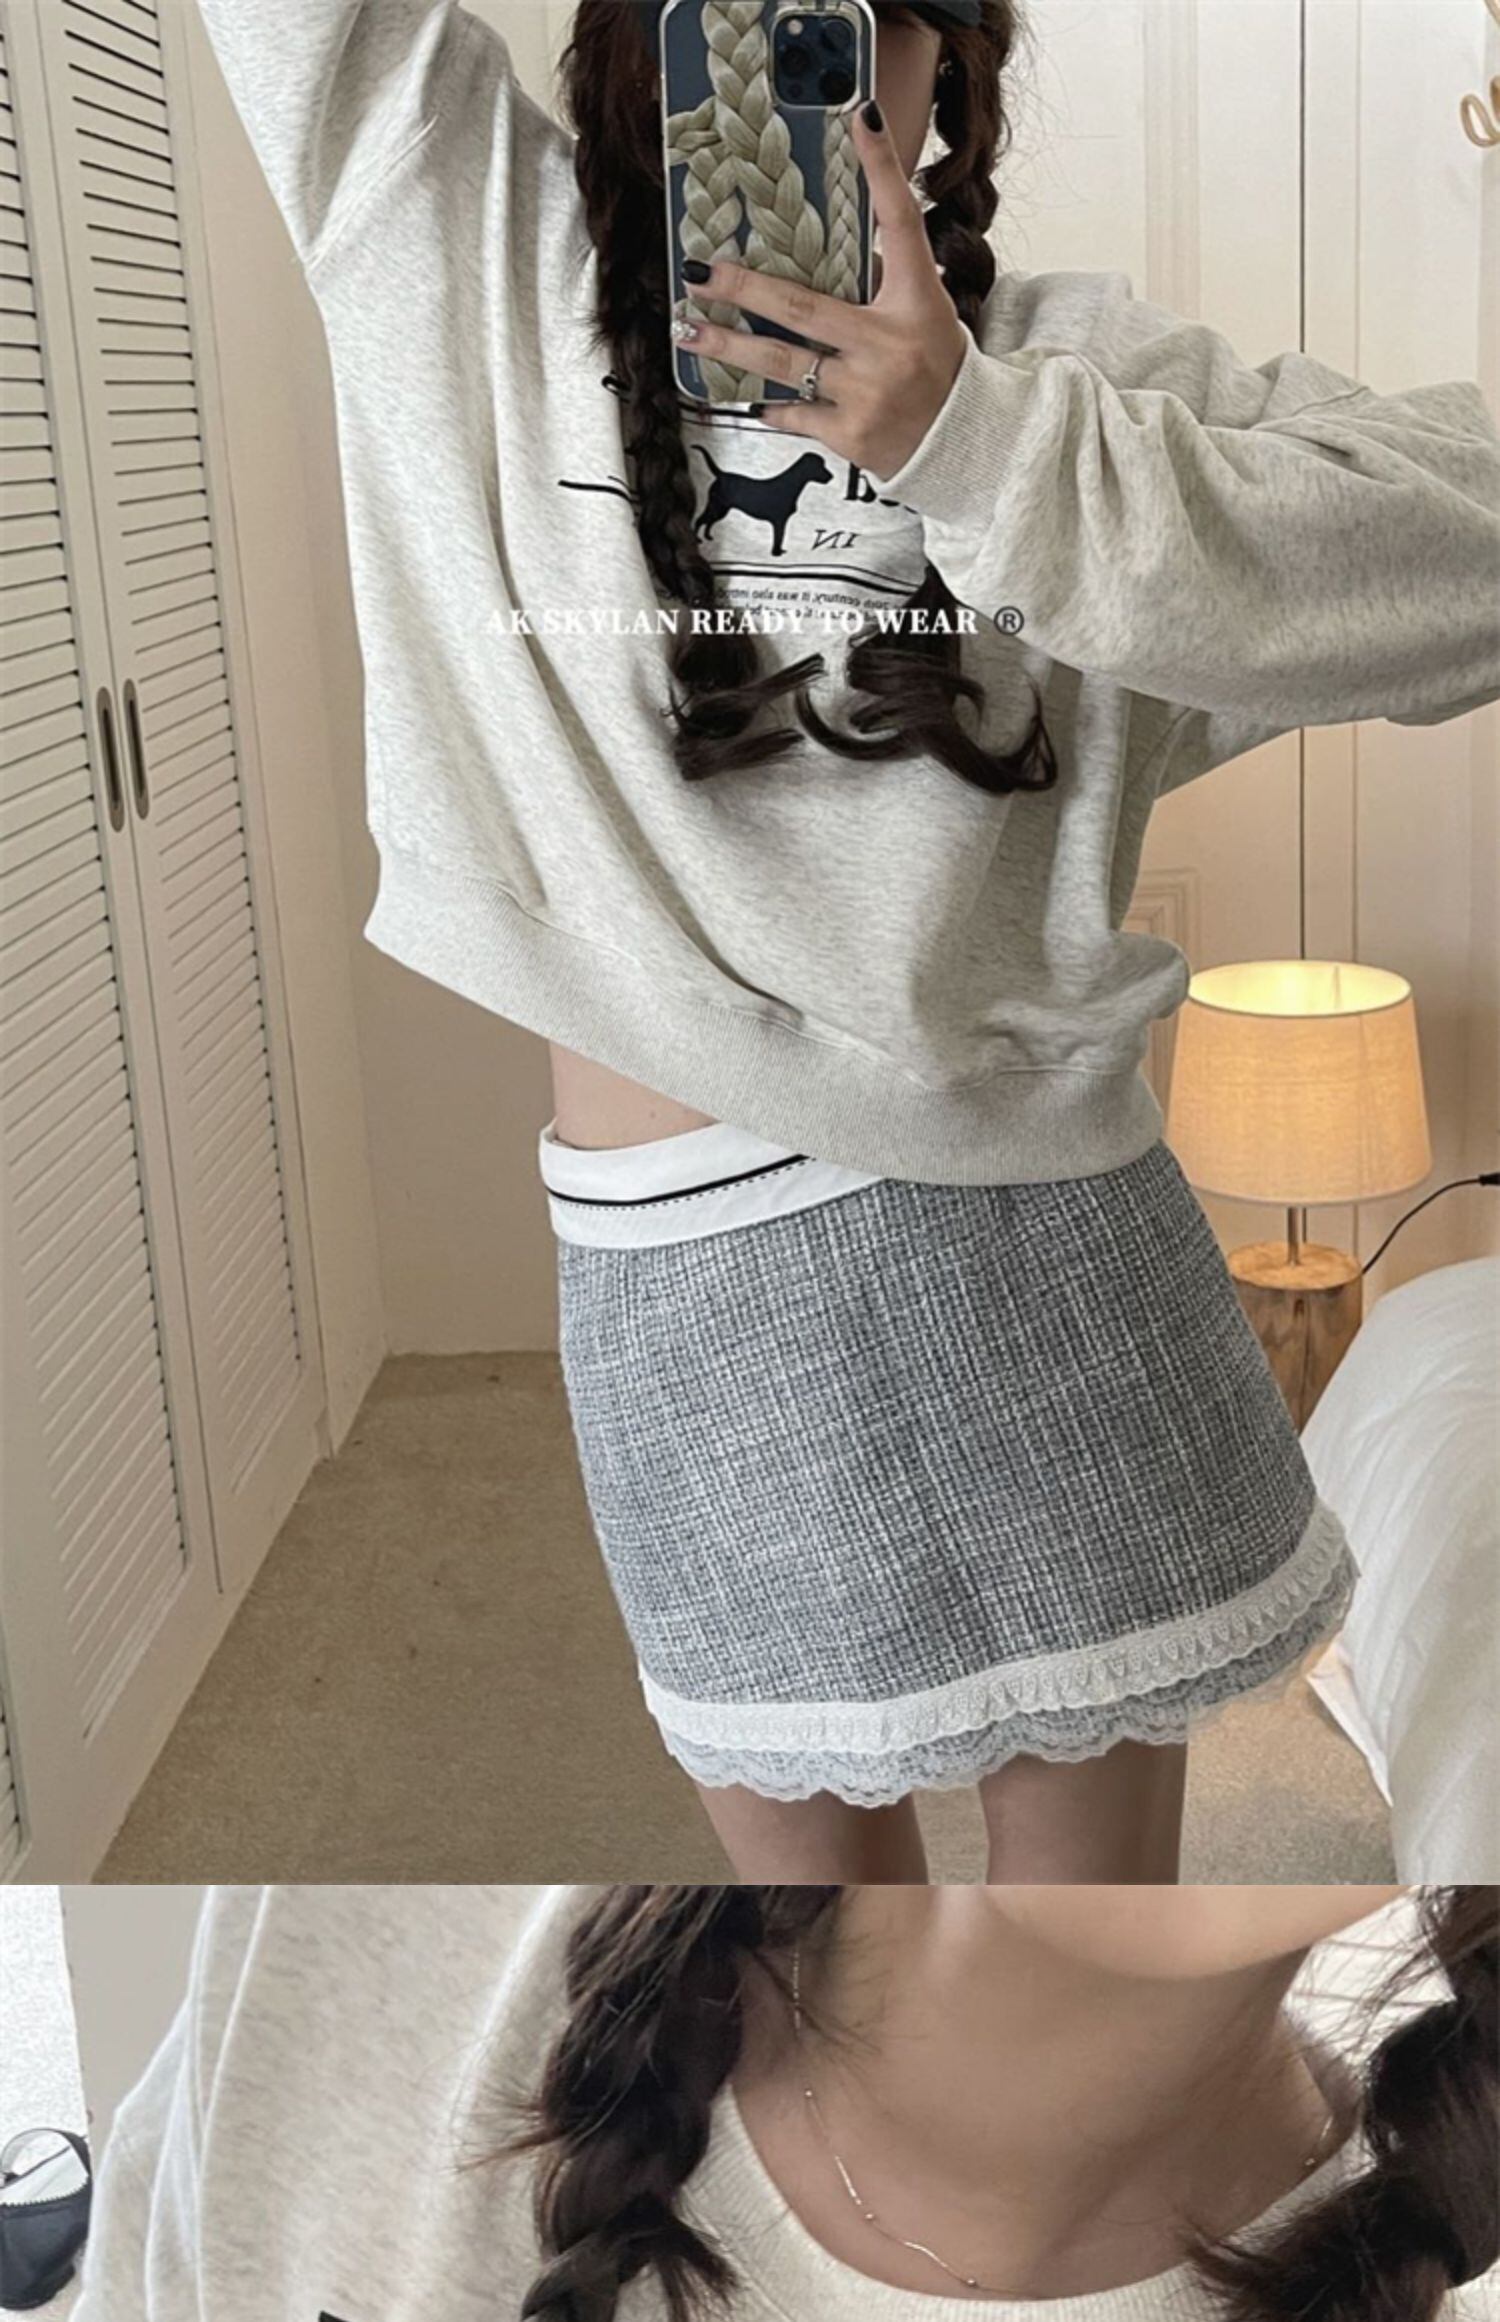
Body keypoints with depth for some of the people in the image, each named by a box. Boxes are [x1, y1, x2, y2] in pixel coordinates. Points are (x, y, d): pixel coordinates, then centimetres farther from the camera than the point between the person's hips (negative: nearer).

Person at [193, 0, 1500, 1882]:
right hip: (681, 1274, 0)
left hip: (1046, 1238, 0)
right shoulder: (476, 272, 3)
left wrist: (983, 449, -19)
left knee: (1094, 1860, 13)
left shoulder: (1061, 358, 2)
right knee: (809, 1856, 15)